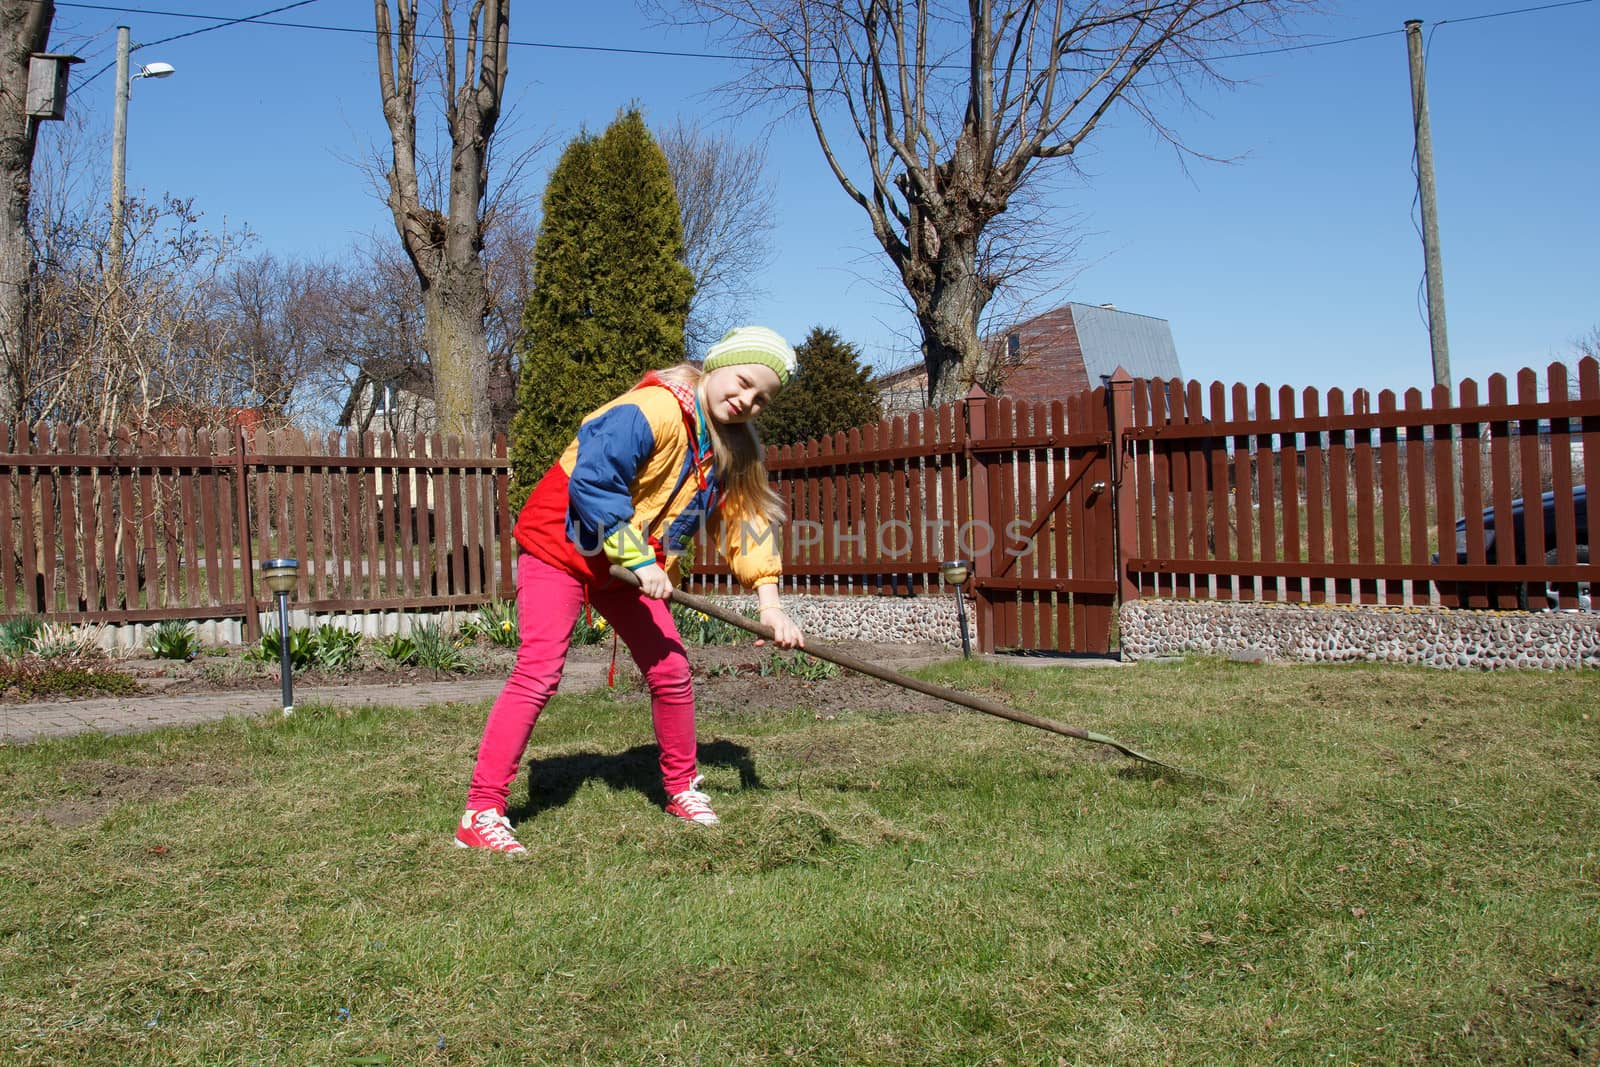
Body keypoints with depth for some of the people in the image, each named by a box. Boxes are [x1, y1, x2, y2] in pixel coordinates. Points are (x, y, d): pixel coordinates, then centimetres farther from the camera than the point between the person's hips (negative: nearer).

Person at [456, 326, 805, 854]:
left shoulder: (729, 446, 3)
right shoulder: (653, 410, -24)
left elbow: (745, 519, 3)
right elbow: (592, 484, -30)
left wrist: (769, 604, -7)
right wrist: (639, 561, -29)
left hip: (626, 566, 8)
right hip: (559, 547, -8)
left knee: (670, 671, 4)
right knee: (538, 673, -16)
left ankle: (682, 788, 24)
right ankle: (481, 813, -13)